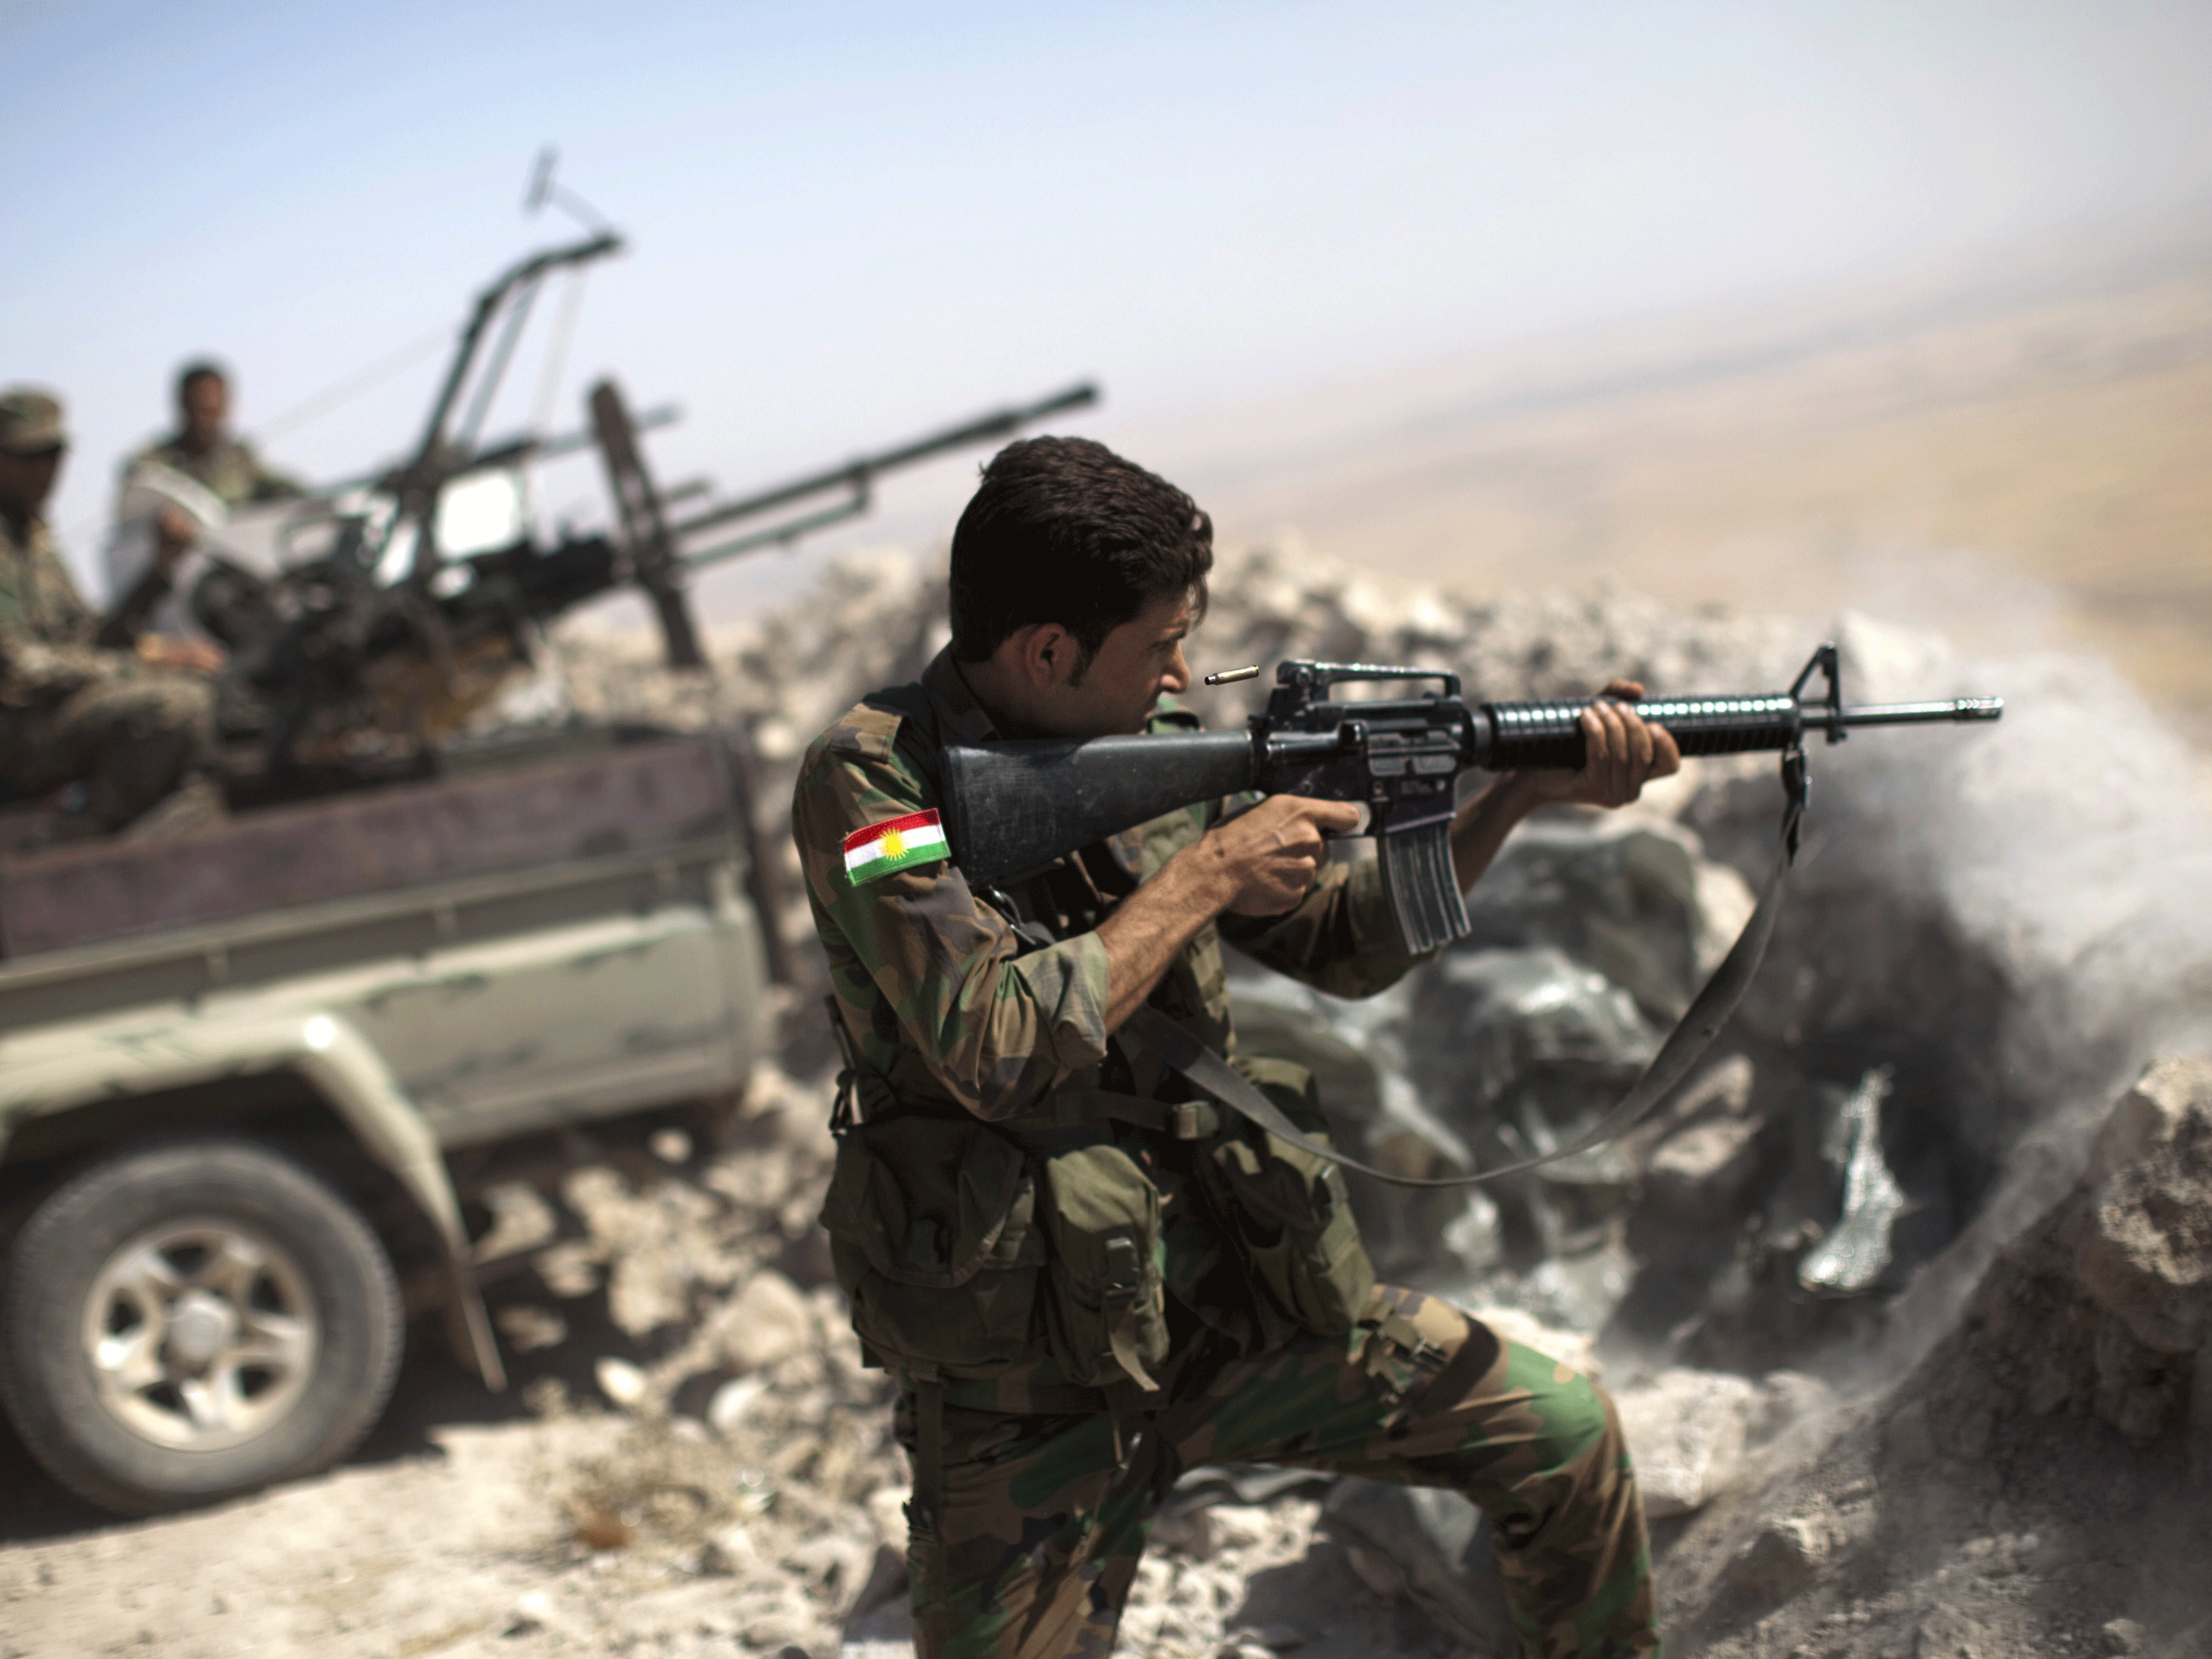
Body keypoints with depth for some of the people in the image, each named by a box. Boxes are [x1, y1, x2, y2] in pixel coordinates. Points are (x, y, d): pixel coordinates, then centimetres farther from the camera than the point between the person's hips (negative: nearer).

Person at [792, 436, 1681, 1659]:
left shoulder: (1159, 755, 2)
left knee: (1563, 1433, 6)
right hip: (1034, 1396, -5)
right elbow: (1000, 1053, -28)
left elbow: (1347, 944, 10)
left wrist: (1528, 788, -1)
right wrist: (1205, 877, -19)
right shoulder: (868, 785, -16)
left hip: (1237, 1304, 5)